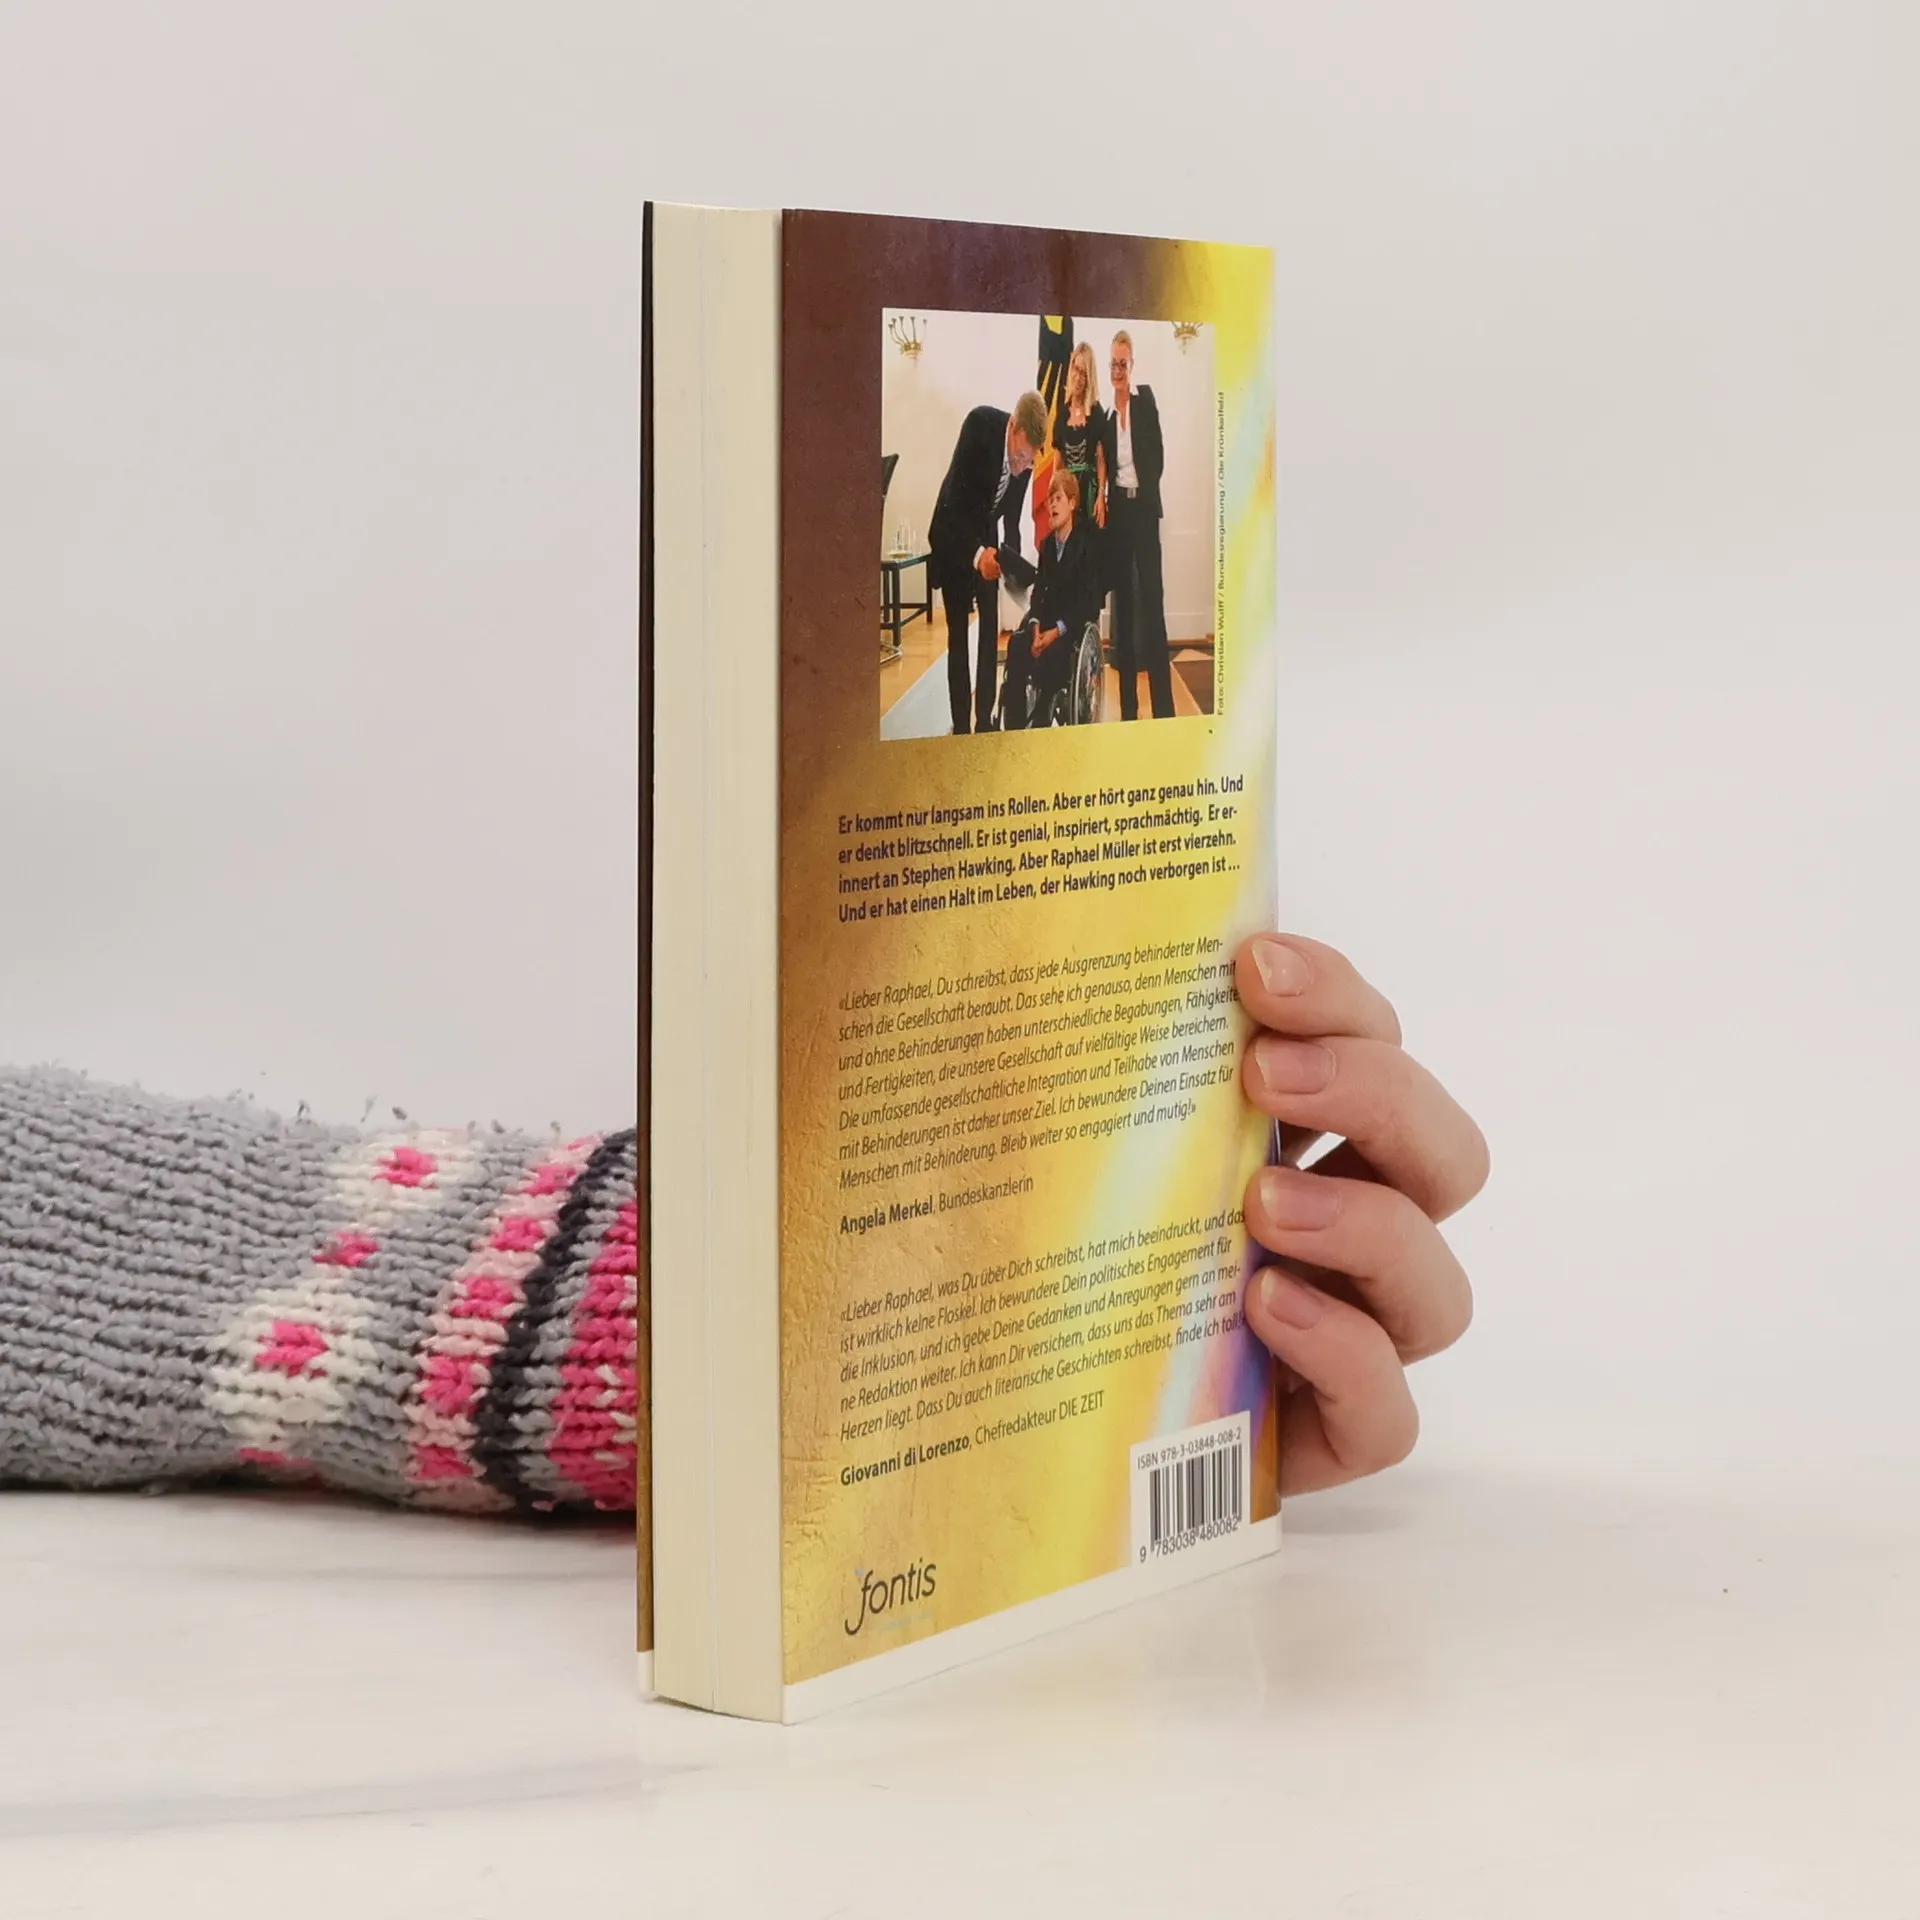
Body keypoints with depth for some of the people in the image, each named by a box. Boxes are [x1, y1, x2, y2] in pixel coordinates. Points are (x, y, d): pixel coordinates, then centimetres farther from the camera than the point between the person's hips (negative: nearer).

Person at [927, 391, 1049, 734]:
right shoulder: (980, 424, -31)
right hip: (954, 540, -4)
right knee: (959, 636, -6)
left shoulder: (1026, 456, -16)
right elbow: (954, 498, -31)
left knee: (990, 633, 1)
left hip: (986, 539, 4)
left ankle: (985, 722, 7)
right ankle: (961, 727, -3)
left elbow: (1011, 517, -5)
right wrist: (977, 553, -42)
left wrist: (1010, 556, -24)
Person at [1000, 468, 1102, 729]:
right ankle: (1013, 725, -25)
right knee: (1017, 644, -25)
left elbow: (1087, 600, -10)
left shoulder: (1085, 545, -5)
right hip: (1047, 619, 5)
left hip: (1074, 624, -5)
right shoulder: (1047, 544, 14)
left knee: (1052, 654, -35)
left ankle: (1040, 723, -26)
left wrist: (1058, 630, -20)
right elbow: (1039, 590, 11)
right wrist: (1035, 625, -9)